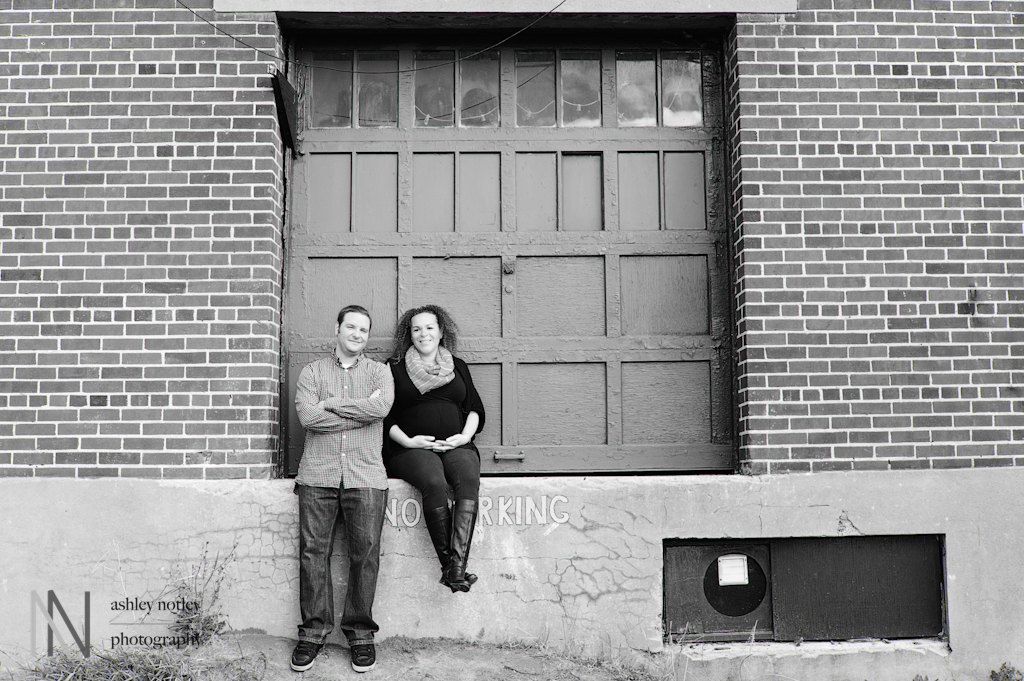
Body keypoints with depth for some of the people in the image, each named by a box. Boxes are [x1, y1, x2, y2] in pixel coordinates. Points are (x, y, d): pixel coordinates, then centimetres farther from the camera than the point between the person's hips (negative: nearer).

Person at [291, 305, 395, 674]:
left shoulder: (378, 371, 15)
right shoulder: (312, 371, 15)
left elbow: (382, 406, -7)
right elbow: (307, 416, -4)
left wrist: (332, 404, -3)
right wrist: (362, 411, -3)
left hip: (365, 474, 0)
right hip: (318, 474, 0)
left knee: (365, 552, -5)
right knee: (313, 551, -4)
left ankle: (360, 633, 6)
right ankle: (313, 631, 6)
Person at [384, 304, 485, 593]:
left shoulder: (458, 366, 23)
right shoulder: (396, 368, 15)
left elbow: (474, 408, 19)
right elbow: (385, 416, 9)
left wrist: (465, 436, 0)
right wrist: (407, 440, -6)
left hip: (456, 445, 2)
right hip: (412, 448, -2)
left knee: (469, 480, -32)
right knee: (434, 483, -35)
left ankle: (458, 564, -42)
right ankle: (448, 563, -31)